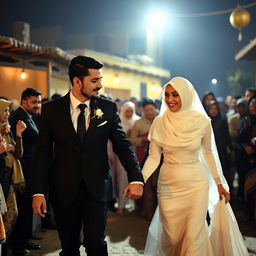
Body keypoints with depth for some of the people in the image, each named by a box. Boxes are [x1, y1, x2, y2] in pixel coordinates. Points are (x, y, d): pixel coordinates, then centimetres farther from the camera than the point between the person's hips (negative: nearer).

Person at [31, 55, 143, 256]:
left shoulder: (108, 108, -1)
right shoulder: (51, 110, -2)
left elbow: (122, 144, -1)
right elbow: (43, 153, 0)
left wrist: (135, 178, -16)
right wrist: (38, 192, -5)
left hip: (97, 188, 0)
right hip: (64, 190, 1)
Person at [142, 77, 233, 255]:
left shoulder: (202, 121, -7)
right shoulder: (159, 123, -6)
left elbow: (208, 153, 6)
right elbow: (154, 157, -4)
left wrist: (219, 183, 10)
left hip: (196, 185, -1)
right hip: (168, 186, 1)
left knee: (193, 237, -2)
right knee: (171, 237, 8)